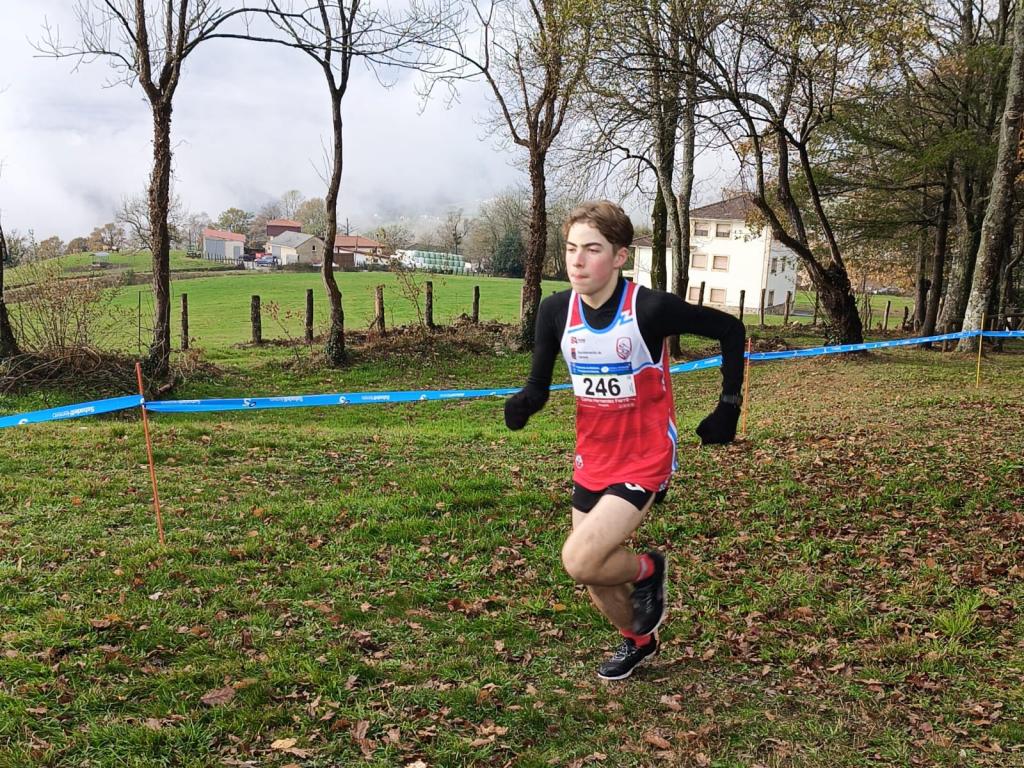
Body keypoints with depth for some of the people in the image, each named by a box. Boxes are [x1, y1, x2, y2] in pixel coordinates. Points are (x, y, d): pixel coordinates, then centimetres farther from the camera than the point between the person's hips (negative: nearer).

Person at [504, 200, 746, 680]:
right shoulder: (556, 311, -8)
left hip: (645, 460, -5)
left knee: (579, 561, -20)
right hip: (592, 460, 6)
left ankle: (647, 570, 14)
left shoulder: (651, 308, -21)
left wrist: (729, 406, -8)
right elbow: (539, 383, -1)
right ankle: (637, 640, 47)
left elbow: (730, 330, -8)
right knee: (594, 577, 16)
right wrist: (523, 403, -24)